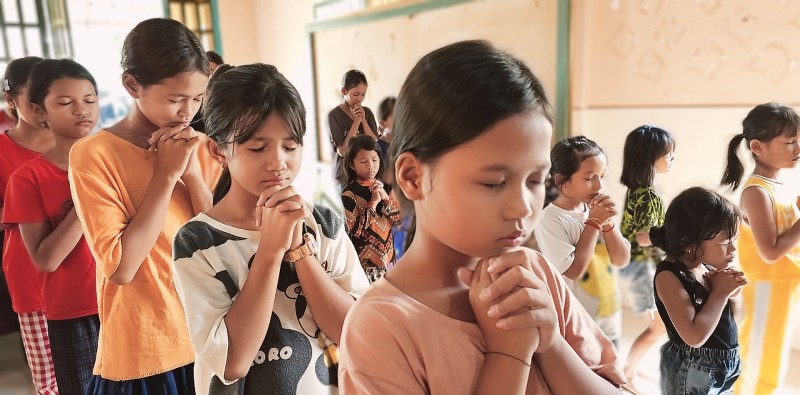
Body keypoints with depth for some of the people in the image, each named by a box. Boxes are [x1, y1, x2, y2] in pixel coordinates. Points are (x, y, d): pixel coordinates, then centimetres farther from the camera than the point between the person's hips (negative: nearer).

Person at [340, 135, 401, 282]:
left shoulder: (384, 186, 4)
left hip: (387, 253, 5)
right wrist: (374, 202, -21)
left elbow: (398, 218, -1)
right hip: (365, 258, -5)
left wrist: (386, 197, -16)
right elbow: (356, 230, -18)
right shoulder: (350, 192, -13)